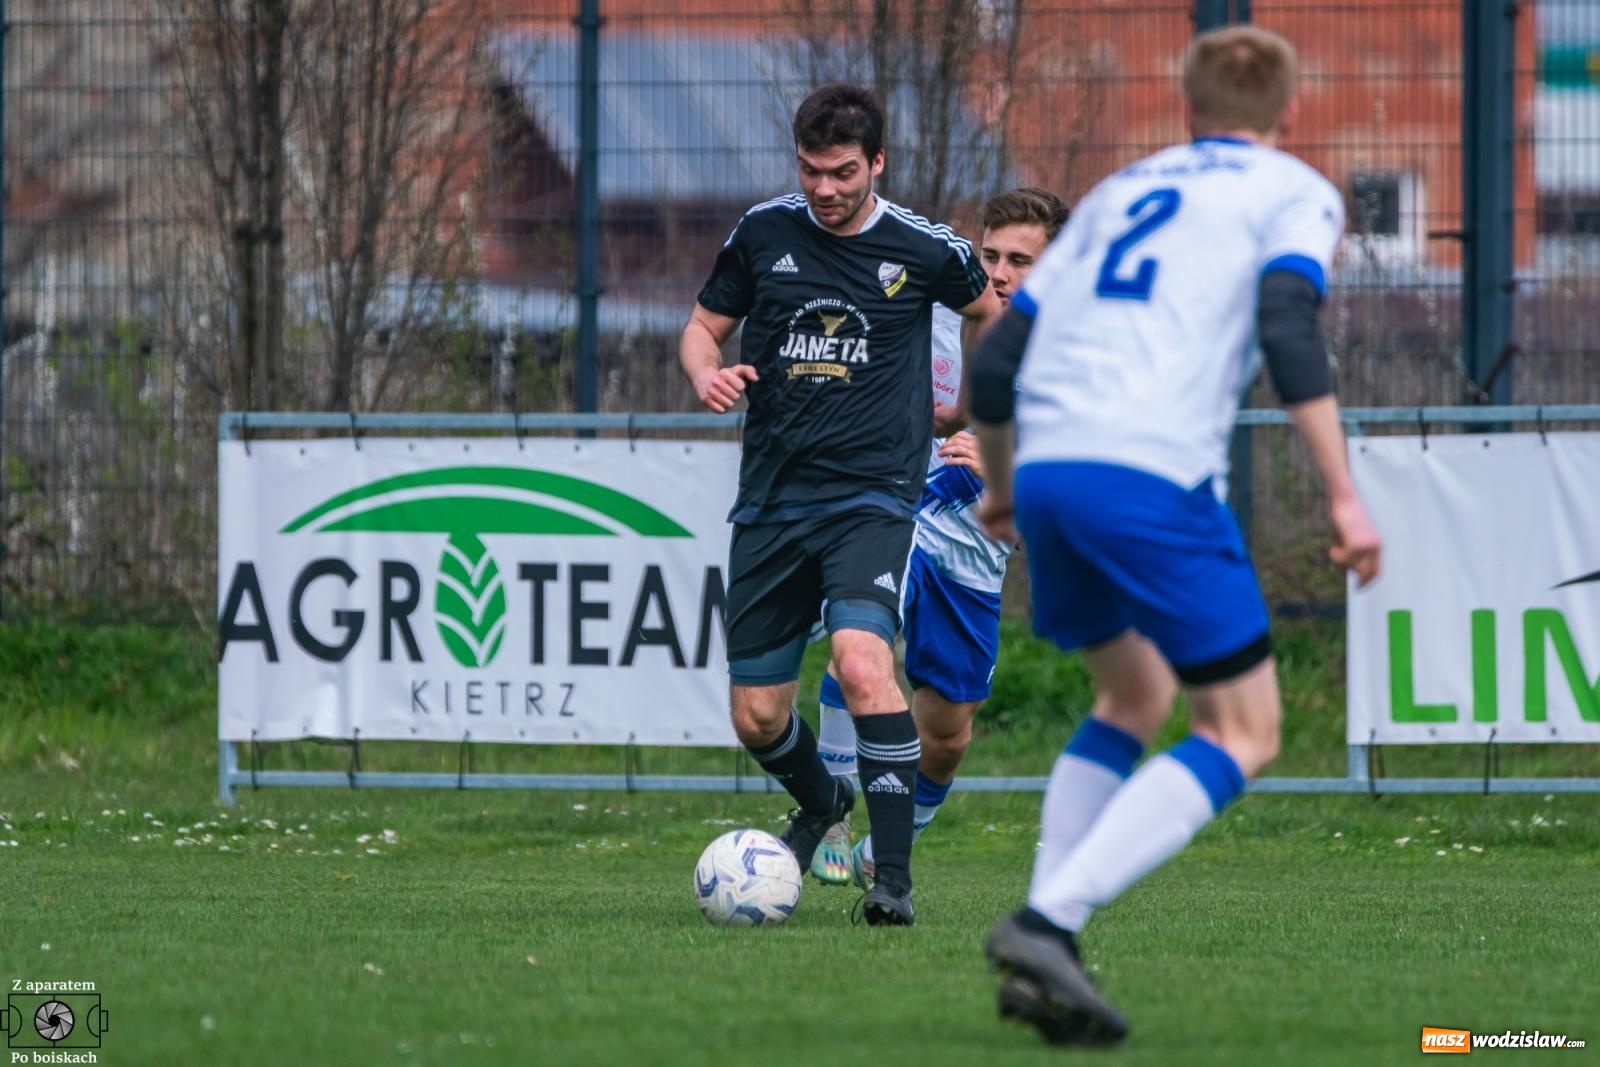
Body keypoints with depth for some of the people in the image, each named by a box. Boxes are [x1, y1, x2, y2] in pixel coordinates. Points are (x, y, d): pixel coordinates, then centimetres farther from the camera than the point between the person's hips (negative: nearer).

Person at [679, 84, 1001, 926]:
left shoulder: (923, 249, -3)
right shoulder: (764, 233, 3)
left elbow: (989, 312, 18)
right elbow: (703, 326, 15)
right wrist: (707, 374, -7)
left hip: (872, 498, -4)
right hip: (771, 500, 4)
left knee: (862, 660, -29)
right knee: (756, 718, 6)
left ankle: (893, 877, -24)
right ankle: (821, 802, 41)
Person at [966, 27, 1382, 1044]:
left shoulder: (1117, 192, 27)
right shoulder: (1295, 192, 11)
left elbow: (996, 361, 23)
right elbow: (1288, 328, -9)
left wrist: (1002, 487, 40)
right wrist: (1345, 496, -12)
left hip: (1047, 466, 6)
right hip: (1153, 474, -6)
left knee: (1133, 699, 25)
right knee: (1243, 736, 2)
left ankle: (1044, 947, 11)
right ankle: (1048, 922, -16)